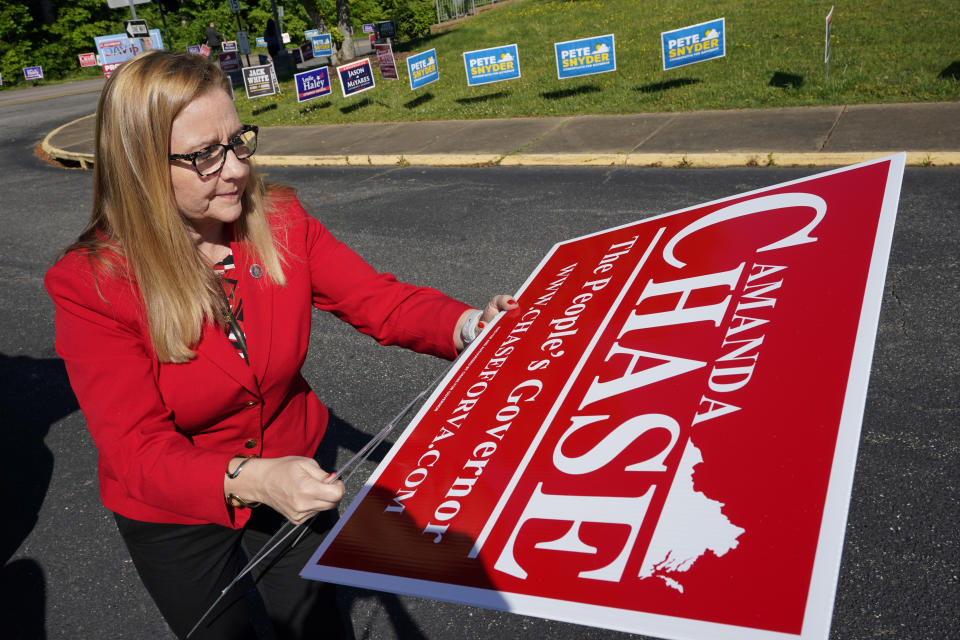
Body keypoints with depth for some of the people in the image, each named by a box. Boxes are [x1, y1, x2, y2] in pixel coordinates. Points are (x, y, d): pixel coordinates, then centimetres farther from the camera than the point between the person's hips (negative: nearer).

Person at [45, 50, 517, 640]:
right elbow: (138, 450, -29)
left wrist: (472, 326, -37)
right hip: (172, 511, -2)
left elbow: (381, 300, -17)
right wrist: (251, 480, -47)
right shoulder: (90, 285, -26)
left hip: (295, 465, 3)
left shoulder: (280, 221, -16)